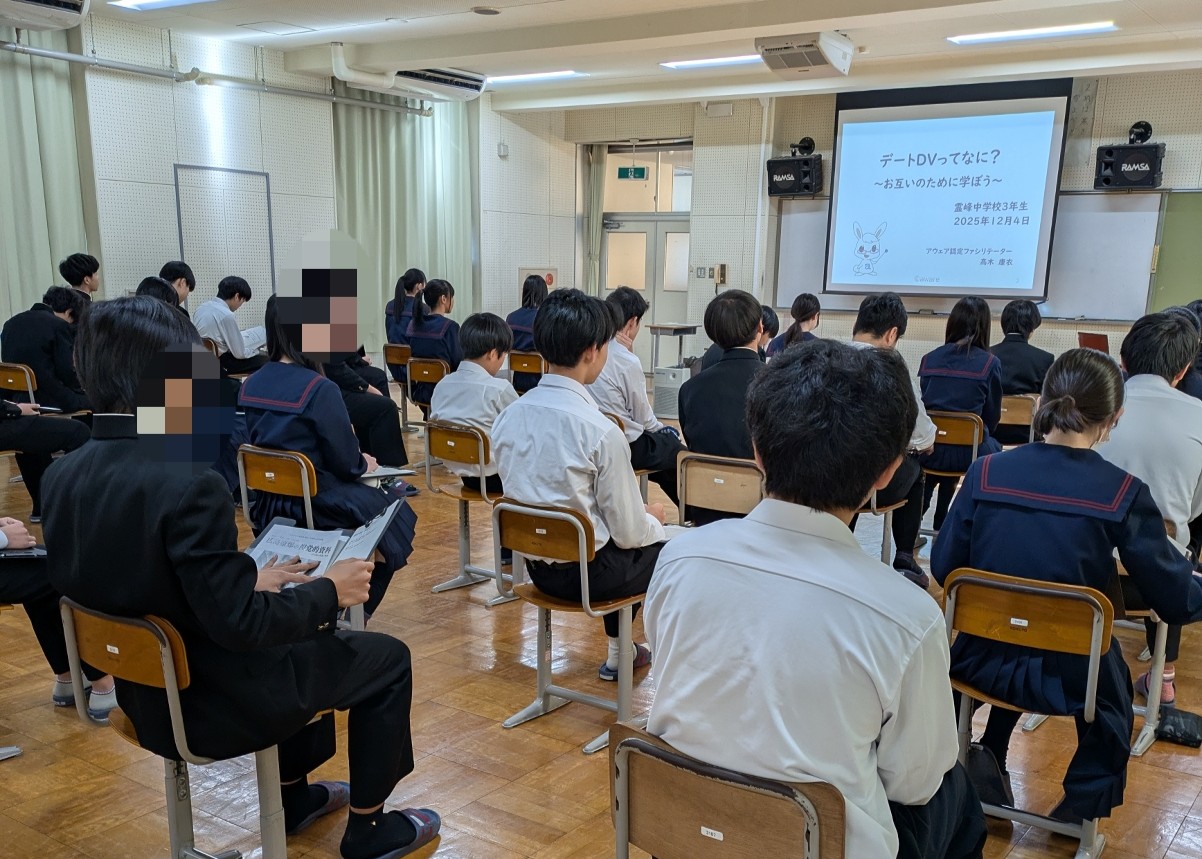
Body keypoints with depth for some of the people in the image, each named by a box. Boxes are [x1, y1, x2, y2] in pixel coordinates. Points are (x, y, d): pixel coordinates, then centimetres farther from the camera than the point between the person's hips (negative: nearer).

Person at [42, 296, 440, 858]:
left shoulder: (61, 475, -5)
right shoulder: (189, 484, -30)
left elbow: (144, 582, 5)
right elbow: (239, 624, -27)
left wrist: (249, 582, 8)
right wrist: (330, 592, -11)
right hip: (214, 700, -8)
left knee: (302, 628, 31)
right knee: (388, 658, 12)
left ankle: (295, 795, 42)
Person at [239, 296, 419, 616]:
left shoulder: (251, 385, -2)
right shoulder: (319, 389, -23)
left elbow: (268, 445, 10)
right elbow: (346, 463, -18)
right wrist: (364, 463, 5)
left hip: (268, 505, 7)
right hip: (317, 507, -7)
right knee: (395, 511, 20)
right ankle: (357, 612, 28)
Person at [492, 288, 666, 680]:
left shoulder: (507, 416, -4)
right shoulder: (602, 431, -23)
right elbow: (628, 533, -16)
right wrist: (653, 519, 9)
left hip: (535, 562, 7)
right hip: (586, 572, -7)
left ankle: (618, 653, 40)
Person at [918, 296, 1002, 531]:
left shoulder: (929, 359, 1)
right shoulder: (990, 363, -7)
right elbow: (992, 416, 0)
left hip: (928, 450, 3)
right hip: (968, 453, -2)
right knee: (994, 448, 32)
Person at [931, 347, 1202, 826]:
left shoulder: (985, 473, -11)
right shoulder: (1124, 494, -16)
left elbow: (943, 568, -3)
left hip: (985, 661, 2)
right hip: (1068, 677, -1)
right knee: (1113, 689, 34)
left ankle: (991, 756, 29)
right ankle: (1085, 800, 35)